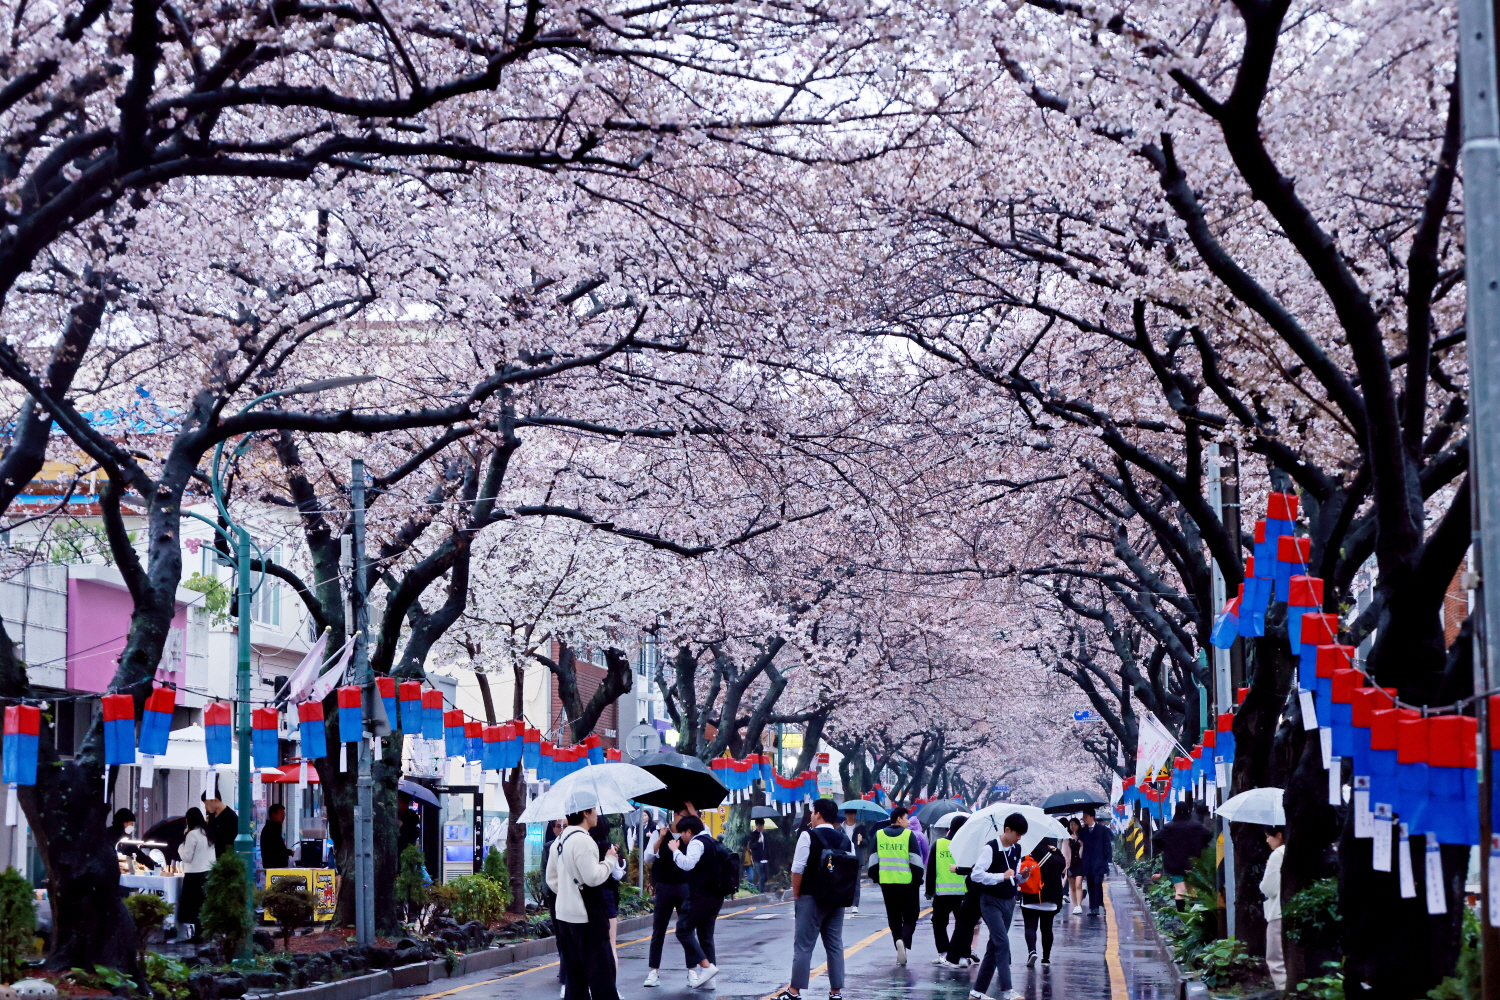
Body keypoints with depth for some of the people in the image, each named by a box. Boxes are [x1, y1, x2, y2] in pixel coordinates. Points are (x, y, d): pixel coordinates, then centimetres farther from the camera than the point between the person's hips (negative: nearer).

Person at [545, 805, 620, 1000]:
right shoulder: (583, 840, -16)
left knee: (574, 972, 11)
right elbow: (593, 877, -21)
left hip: (564, 914, 9)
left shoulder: (559, 841, 12)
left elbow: (551, 879, 18)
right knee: (601, 971, -6)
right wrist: (610, 859, -7)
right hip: (586, 916, -9)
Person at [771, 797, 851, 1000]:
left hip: (811, 898, -5)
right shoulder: (845, 840, 8)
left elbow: (798, 869, -12)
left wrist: (796, 894, -2)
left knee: (803, 945, -2)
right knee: (835, 945, 9)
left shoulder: (808, 836, -8)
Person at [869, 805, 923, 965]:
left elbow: (873, 861, 7)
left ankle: (900, 952, 11)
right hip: (907, 882, -3)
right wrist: (918, 879, 1)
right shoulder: (908, 835, -5)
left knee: (894, 917, 13)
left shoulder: (879, 835, 5)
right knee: (910, 916, 6)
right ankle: (904, 940, -21)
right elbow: (916, 861, -8)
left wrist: (875, 877, 17)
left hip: (887, 882, 3)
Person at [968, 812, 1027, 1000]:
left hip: (1009, 901, 7)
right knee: (1003, 943, -16)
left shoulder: (1017, 849, 8)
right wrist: (1002, 876, -24)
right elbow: (976, 874, -21)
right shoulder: (990, 848, -15)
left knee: (994, 945, 9)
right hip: (991, 901, -7)